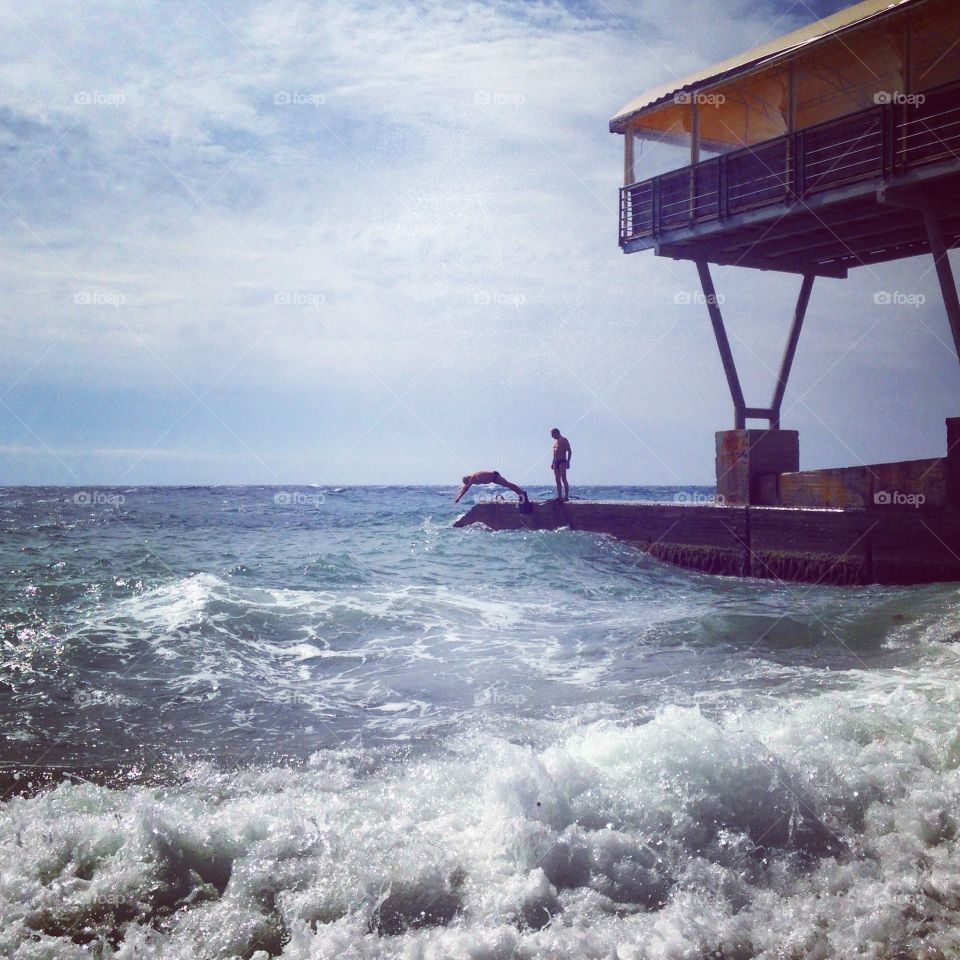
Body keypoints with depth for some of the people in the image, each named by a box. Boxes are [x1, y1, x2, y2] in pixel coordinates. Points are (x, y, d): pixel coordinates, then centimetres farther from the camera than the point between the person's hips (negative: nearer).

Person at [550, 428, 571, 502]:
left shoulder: (564, 440, -4)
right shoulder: (555, 441, 21)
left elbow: (569, 452, -8)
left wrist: (568, 462, -16)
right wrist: (553, 463, 19)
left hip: (562, 462, -8)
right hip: (556, 462, 8)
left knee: (563, 479, -14)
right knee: (558, 480, 4)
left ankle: (566, 496, -16)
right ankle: (559, 496, 4)